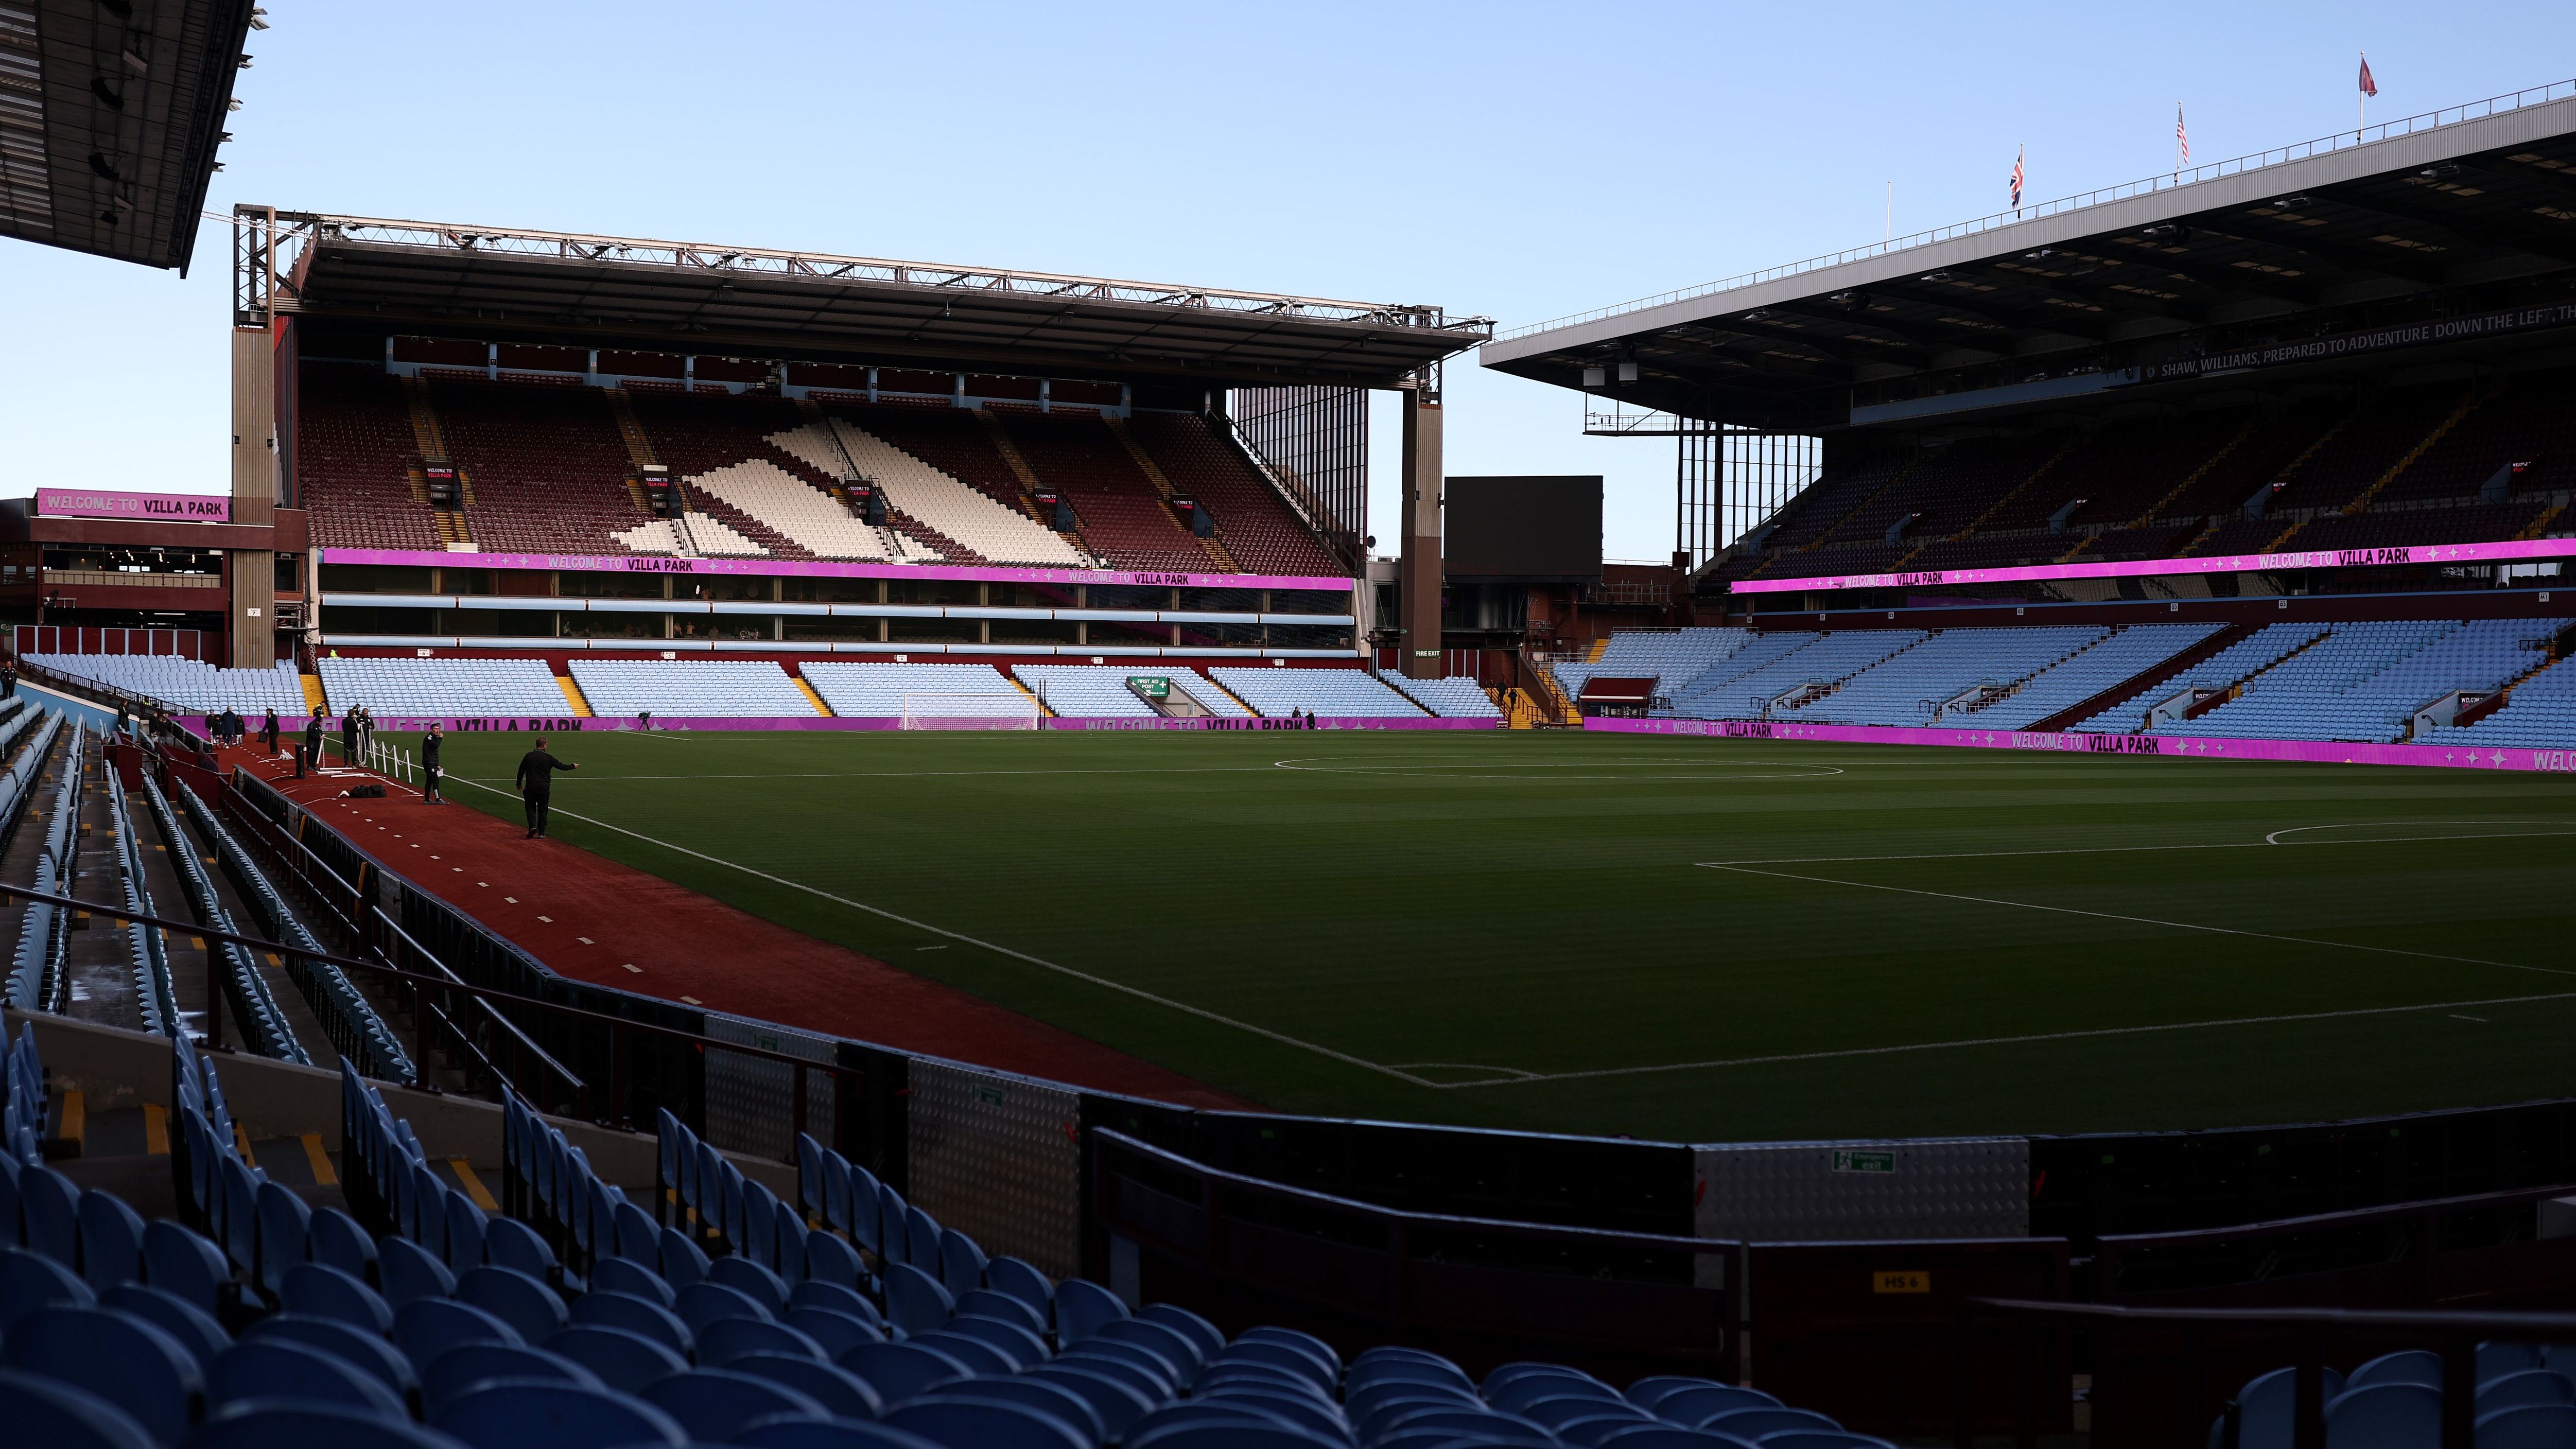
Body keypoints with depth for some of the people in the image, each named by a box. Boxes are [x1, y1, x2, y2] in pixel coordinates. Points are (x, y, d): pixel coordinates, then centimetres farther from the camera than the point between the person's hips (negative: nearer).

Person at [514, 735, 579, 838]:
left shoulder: (528, 756, 0)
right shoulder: (548, 757, -5)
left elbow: (521, 771, 5)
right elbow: (561, 766, 0)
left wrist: (519, 784, 18)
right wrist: (573, 767, 17)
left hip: (531, 787, 1)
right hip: (544, 788, -1)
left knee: (530, 807, 13)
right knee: (542, 810, 8)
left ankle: (533, 826, -9)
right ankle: (541, 833, 8)